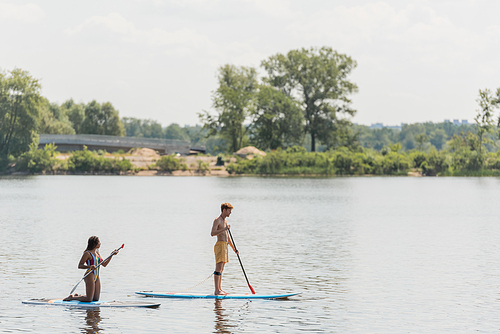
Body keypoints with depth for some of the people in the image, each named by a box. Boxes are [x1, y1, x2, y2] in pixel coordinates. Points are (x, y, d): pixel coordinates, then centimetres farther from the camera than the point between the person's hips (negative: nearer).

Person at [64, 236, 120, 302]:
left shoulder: (97, 252, 13)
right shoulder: (87, 253, -11)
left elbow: (104, 264, 19)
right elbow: (80, 266, -13)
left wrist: (111, 255, 11)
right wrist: (90, 266, -28)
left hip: (96, 277, 8)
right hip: (90, 276, -8)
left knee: (96, 299, 8)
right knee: (89, 299, -10)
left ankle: (77, 296, 23)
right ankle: (72, 297, 8)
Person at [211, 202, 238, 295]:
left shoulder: (225, 221, 19)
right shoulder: (217, 220, -9)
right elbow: (213, 233, -22)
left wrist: (233, 248, 28)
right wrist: (224, 229, -26)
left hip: (225, 245, 10)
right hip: (220, 245, -10)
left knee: (221, 269, 11)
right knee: (218, 268, -12)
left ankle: (219, 289, 14)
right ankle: (217, 290, -15)